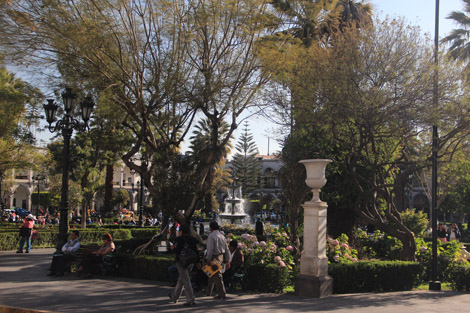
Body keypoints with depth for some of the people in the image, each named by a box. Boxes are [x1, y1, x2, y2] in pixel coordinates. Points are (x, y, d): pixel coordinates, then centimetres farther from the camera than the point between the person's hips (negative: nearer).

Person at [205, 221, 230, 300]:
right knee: (212, 275, 20)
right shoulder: (222, 235, 12)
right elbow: (227, 249, 12)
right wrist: (228, 261, 15)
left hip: (215, 257, -8)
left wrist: (208, 259, -14)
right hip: (221, 257, 8)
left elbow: (210, 249, -19)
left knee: (217, 276, -4)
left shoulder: (211, 236, -12)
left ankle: (222, 294, -4)